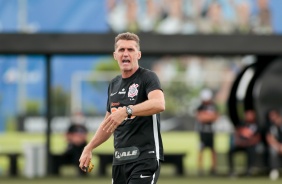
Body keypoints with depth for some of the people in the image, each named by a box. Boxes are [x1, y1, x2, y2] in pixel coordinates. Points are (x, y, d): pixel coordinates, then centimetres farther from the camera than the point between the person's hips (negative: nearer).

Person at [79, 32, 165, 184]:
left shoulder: (147, 77, -7)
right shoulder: (114, 85, 16)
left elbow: (159, 104, -28)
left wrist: (127, 111, -39)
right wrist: (88, 148, 24)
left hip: (145, 158, -7)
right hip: (120, 159, 7)